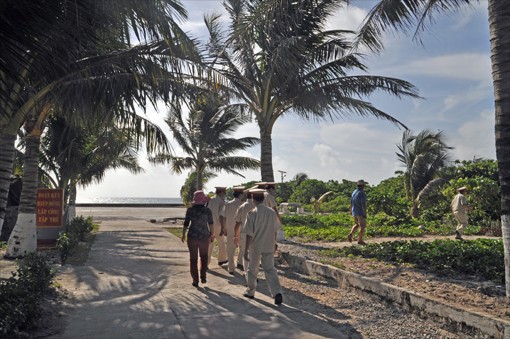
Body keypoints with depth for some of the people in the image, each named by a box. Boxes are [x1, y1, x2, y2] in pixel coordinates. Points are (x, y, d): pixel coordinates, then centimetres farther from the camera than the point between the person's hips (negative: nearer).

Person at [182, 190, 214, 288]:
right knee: (204, 257, 22)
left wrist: (183, 235, 10)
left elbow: (186, 223, -4)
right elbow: (211, 224, 0)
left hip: (192, 237, 0)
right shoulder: (207, 210, -9)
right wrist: (212, 234, 16)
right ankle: (203, 277, 15)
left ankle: (195, 281, 15)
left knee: (193, 259, 13)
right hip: (204, 237, 0)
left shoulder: (190, 210, -8)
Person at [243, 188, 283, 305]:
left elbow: (249, 234, -15)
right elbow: (275, 231, 8)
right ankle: (277, 293, -5)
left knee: (252, 270, 15)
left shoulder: (252, 213, -15)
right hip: (269, 247, 4)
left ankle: (250, 292, 31)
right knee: (270, 269, 10)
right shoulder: (272, 212, 0)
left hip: (255, 247, -3)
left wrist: (246, 250, -9)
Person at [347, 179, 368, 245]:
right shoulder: (363, 194, -20)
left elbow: (351, 202, 13)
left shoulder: (354, 192, 5)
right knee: (363, 227, 6)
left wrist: (351, 211, 24)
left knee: (357, 224, 23)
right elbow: (363, 205, -23)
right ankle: (360, 240, 11)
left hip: (354, 212, 7)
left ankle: (350, 234, 6)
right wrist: (365, 214, -19)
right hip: (361, 213, -7)